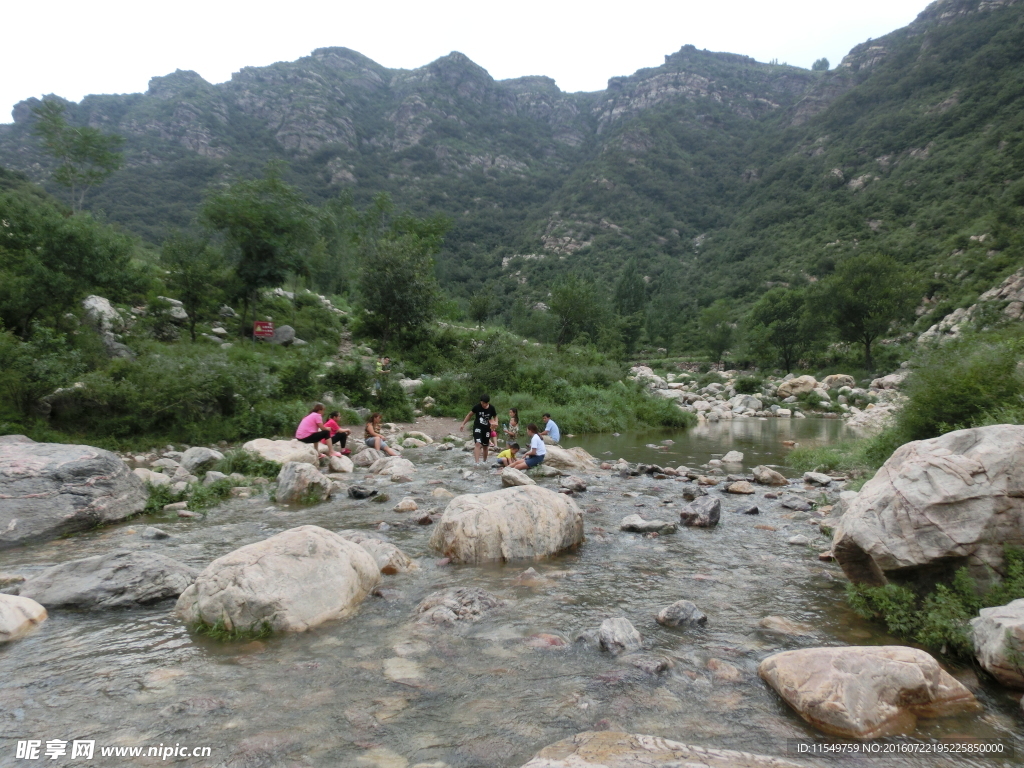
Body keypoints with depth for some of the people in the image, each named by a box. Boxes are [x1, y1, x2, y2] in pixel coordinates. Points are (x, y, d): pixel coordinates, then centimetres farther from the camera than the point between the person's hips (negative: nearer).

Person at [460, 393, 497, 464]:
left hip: (487, 429, 3)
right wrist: (463, 424, 0)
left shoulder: (491, 408, -7)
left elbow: (495, 416, 9)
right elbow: (470, 415, 2)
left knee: (485, 446, 14)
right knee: (478, 444, -22)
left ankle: (485, 461, 35)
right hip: (477, 428, -2)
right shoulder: (477, 406, -11)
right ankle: (476, 462, -29)